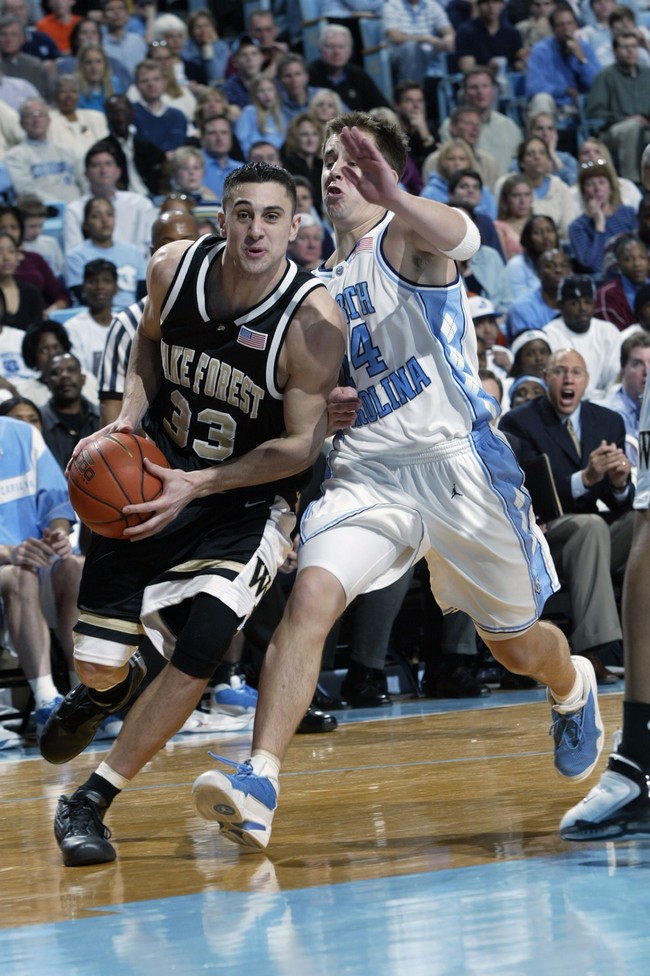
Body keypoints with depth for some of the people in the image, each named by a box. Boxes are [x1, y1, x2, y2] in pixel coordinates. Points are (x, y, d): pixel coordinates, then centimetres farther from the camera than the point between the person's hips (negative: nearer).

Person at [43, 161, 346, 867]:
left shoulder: (313, 320, -24)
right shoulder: (174, 267, -13)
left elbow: (301, 445, -19)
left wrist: (198, 484, -27)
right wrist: (128, 417, -7)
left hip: (248, 499, -3)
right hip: (155, 478, 3)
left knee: (199, 650, -22)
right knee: (97, 663, 4)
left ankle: (89, 804, -8)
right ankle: (107, 687, 45)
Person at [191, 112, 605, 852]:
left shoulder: (406, 240, -5)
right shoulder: (319, 283, 15)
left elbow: (462, 240, -32)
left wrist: (395, 198, -53)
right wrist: (322, 405, 2)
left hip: (457, 463, -4)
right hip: (366, 474, 4)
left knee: (518, 648, 13)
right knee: (311, 597, -24)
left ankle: (572, 688, 50)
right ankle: (259, 780, -32)